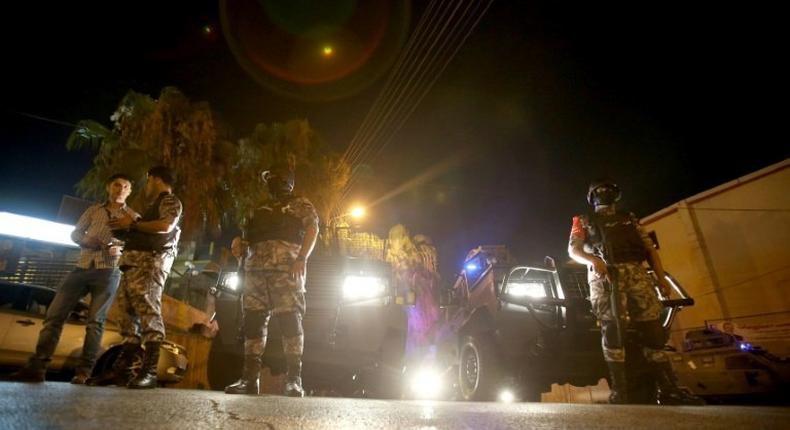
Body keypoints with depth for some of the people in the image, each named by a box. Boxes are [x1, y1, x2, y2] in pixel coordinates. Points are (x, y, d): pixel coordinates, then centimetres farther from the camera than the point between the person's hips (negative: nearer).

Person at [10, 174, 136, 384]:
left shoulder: (132, 217, 8)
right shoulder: (93, 210, 19)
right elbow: (75, 233, 17)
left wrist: (120, 250, -18)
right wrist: (86, 240, -6)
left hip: (108, 271, -4)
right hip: (83, 267, 4)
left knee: (95, 321, -6)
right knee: (55, 314, -4)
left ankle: (83, 372, -6)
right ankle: (37, 366, -2)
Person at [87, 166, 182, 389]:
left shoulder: (170, 200, 4)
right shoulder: (154, 206, 33)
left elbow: (166, 226, -16)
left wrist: (133, 223, -7)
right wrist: (124, 230, 18)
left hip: (151, 261, -10)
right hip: (135, 261, 10)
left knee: (147, 310, -17)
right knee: (128, 311, 4)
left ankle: (149, 372, -21)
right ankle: (122, 369, 4)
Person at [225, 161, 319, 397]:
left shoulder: (300, 204, 13)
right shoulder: (261, 211, 30)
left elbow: (312, 230, -1)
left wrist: (302, 258, -16)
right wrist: (240, 245, 7)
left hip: (286, 268, -6)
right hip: (255, 269, 6)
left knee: (290, 319, -12)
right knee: (253, 321, 1)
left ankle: (294, 379, -11)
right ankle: (250, 378, 6)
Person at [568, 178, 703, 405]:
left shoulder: (629, 219, 29)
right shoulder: (585, 221, 18)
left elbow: (650, 248, 21)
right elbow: (573, 249, 4)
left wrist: (661, 278, 7)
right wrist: (593, 260, -18)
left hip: (637, 273, 4)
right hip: (605, 276, -4)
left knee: (653, 329, -3)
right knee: (613, 329, -13)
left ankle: (668, 390, 1)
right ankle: (620, 392, -14)